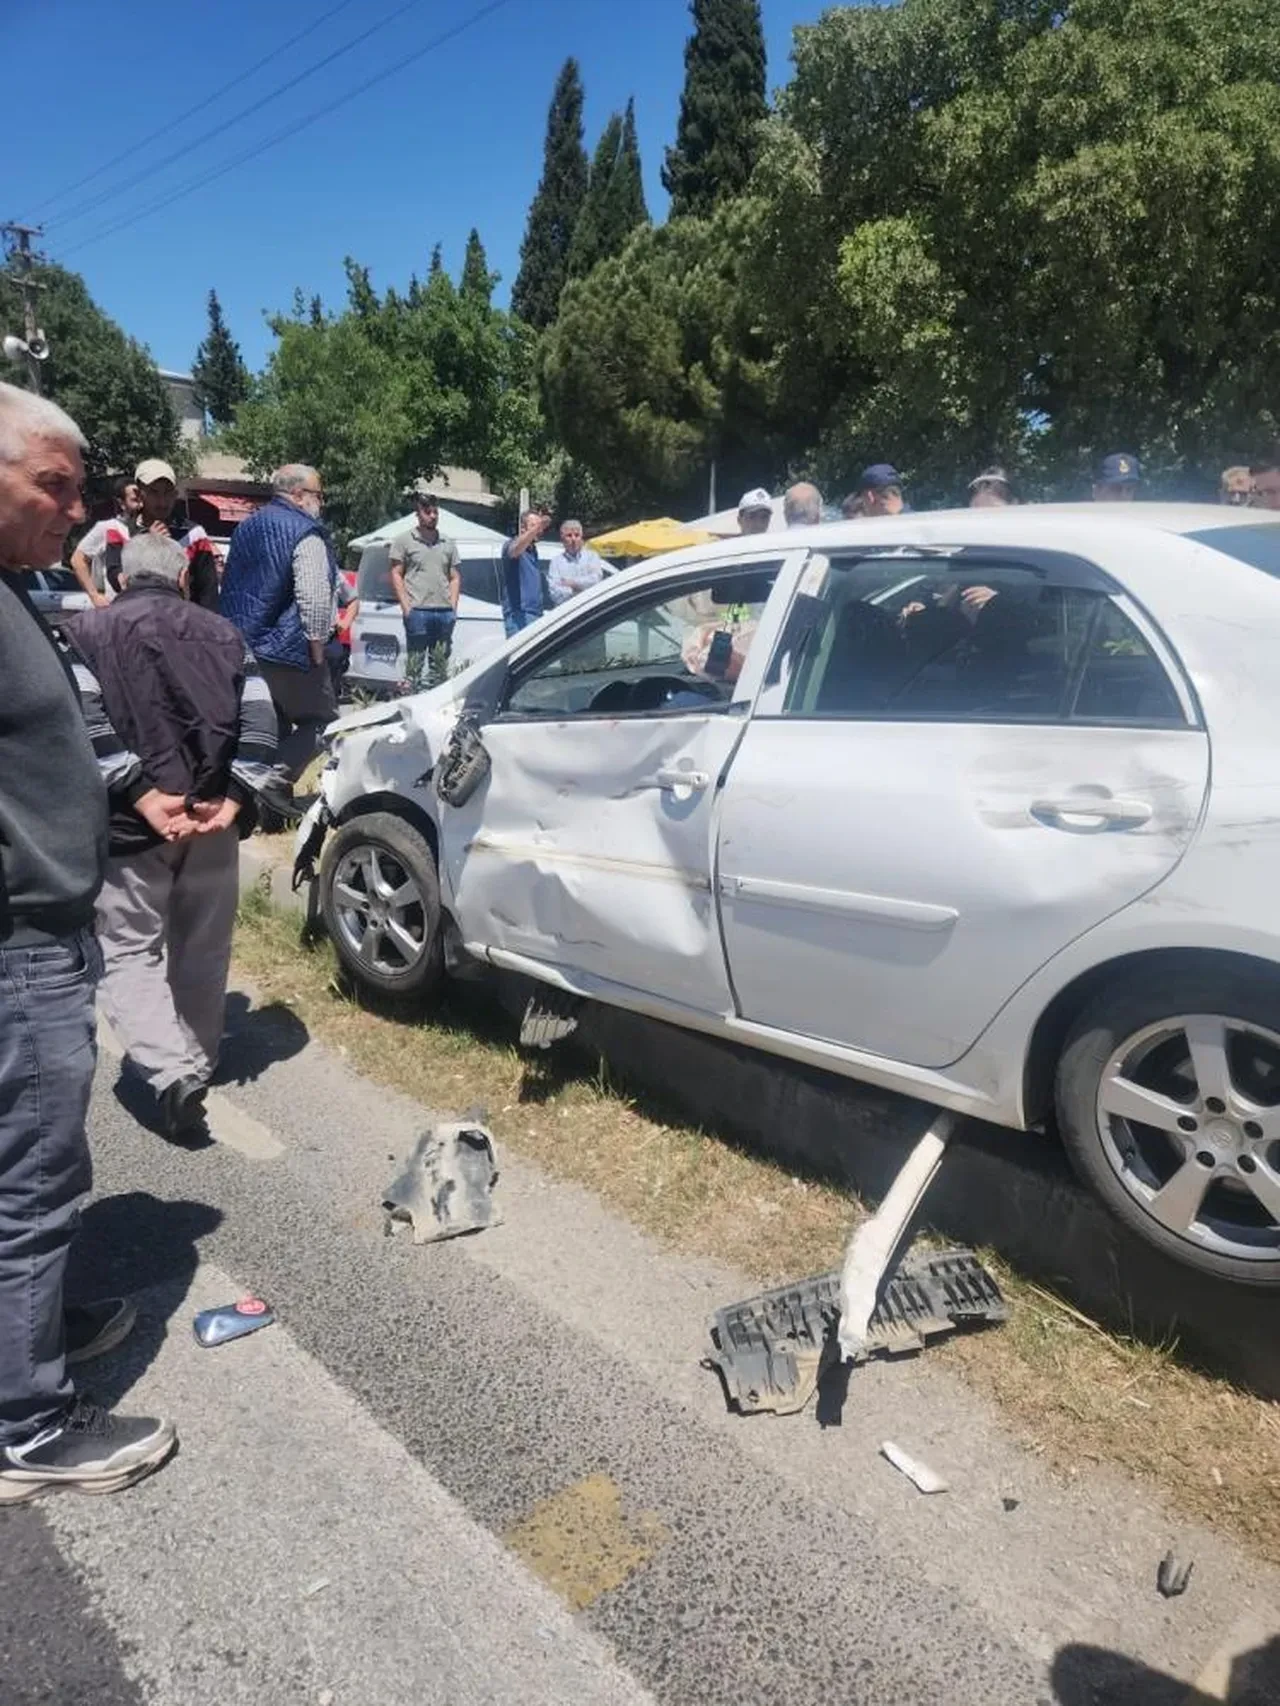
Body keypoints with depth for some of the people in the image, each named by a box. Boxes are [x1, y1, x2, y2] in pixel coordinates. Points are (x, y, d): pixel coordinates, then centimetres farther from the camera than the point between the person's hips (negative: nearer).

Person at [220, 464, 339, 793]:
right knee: (320, 720, 3)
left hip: (242, 648, 8)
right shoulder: (304, 533, -11)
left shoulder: (246, 528, 17)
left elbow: (230, 587, 23)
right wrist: (317, 647, -14)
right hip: (287, 649, -8)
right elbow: (315, 597, -23)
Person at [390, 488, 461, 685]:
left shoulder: (448, 544, 16)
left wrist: (453, 606, 4)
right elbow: (396, 575, 2)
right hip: (418, 611, -4)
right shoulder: (405, 541, 5)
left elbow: (455, 578, 17)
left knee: (440, 667, 8)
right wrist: (406, 607, -8)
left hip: (445, 612, 4)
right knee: (415, 666, -7)